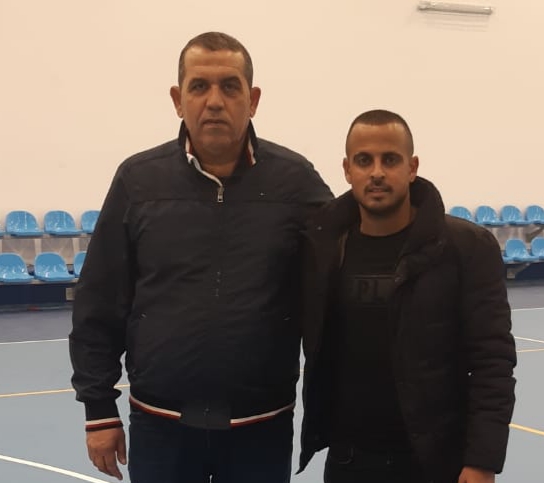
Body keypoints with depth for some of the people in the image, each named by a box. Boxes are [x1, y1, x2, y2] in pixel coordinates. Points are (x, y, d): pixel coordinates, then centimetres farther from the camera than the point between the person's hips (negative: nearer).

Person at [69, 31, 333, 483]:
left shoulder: (295, 181, -4)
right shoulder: (138, 180, -1)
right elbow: (99, 307, 2)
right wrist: (99, 408, 2)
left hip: (262, 426, 0)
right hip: (160, 424, 1)